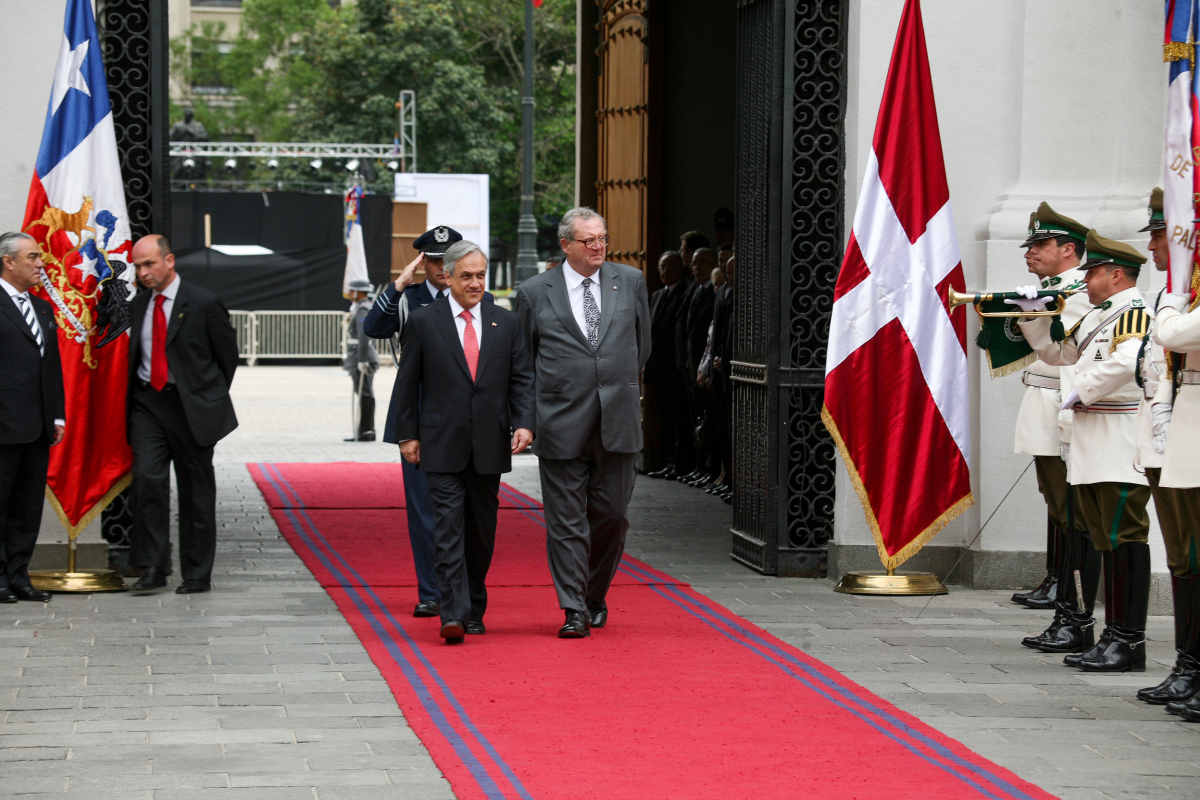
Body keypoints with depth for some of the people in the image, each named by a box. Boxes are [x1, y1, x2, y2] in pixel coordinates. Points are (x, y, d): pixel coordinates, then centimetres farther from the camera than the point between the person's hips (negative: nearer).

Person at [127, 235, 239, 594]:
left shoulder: (203, 304, -7)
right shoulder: (138, 304, 7)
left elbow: (228, 355, 2)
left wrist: (210, 399, 7)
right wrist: (133, 395, 10)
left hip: (190, 407, -3)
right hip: (147, 403, 3)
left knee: (196, 492, 4)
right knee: (148, 478, -13)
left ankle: (197, 574, 13)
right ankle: (153, 568, -8)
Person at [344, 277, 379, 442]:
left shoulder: (362, 311, -15)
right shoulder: (365, 309, 17)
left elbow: (364, 336, -24)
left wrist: (362, 360, -25)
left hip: (360, 359, -11)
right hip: (361, 359, 11)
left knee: (364, 395, -9)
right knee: (365, 395, 11)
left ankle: (365, 432, -8)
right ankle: (368, 431, 13)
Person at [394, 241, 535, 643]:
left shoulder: (505, 322, 8)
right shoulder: (424, 321, 1)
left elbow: (522, 378, 7)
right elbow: (407, 383, 4)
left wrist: (524, 423, -8)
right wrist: (407, 435, 0)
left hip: (490, 446, 3)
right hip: (442, 446, -3)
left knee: (481, 532, 9)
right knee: (448, 528, -11)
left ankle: (474, 610, 22)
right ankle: (453, 615, -16)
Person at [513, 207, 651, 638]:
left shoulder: (631, 282, 7)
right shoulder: (534, 293, 1)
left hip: (618, 421, 2)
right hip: (562, 424, -2)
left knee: (611, 514, 6)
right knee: (567, 521, -1)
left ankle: (595, 596, 26)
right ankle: (575, 610, 3)